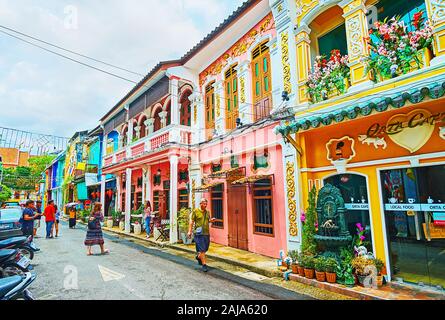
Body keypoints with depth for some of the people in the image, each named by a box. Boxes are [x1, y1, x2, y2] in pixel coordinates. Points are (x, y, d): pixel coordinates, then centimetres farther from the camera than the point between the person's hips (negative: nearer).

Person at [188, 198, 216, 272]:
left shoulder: (208, 212, 11)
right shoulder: (195, 211, -4)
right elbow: (191, 222, -3)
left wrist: (211, 220, 2)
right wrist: (190, 231, -9)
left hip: (207, 233, 6)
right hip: (199, 234, -6)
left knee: (205, 249, 14)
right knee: (202, 249, -4)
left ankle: (199, 257, 42)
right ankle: (204, 264, 5)